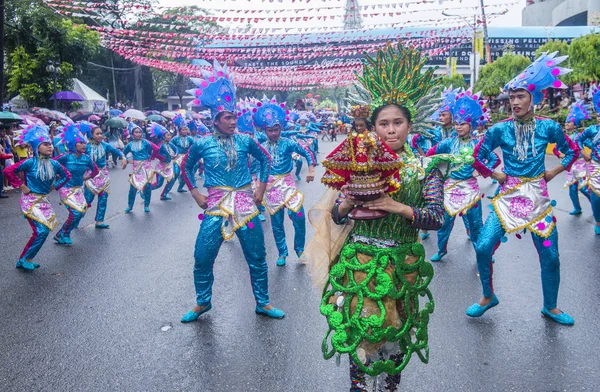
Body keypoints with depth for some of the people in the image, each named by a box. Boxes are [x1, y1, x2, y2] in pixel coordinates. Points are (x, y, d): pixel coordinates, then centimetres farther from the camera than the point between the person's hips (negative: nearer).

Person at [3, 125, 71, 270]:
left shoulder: (54, 164, 0)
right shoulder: (31, 162, -16)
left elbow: (67, 175, 16)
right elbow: (8, 171, -16)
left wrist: (54, 186, 6)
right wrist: (21, 186, -13)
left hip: (44, 201, 6)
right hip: (30, 200, -6)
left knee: (44, 230, 5)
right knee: (41, 231, -14)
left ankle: (27, 259, 21)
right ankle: (23, 259, 4)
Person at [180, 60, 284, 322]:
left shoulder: (245, 140, 0)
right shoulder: (202, 144, -2)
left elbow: (265, 159, 14)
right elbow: (186, 167, 13)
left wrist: (261, 188, 7)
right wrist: (196, 194, 5)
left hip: (245, 203, 1)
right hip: (216, 205, -1)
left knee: (257, 258, 8)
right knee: (203, 257, 3)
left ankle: (263, 303, 27)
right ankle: (202, 303, 28)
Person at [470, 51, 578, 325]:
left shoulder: (548, 127, -2)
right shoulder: (500, 129, -5)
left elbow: (573, 151, 12)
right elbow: (477, 157, 2)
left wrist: (553, 172, 5)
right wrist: (495, 175, -1)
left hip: (538, 197, 1)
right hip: (508, 195, 0)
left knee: (550, 256, 4)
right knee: (483, 247, -10)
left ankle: (550, 307, 28)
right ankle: (488, 297, 14)